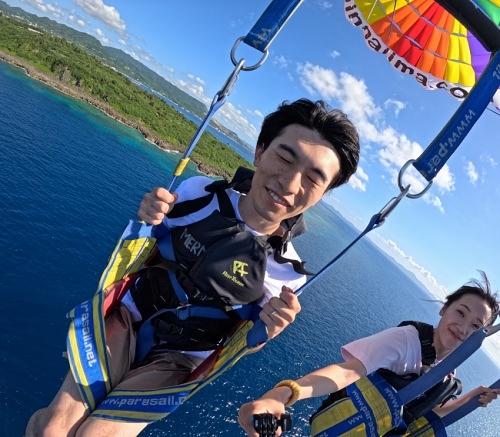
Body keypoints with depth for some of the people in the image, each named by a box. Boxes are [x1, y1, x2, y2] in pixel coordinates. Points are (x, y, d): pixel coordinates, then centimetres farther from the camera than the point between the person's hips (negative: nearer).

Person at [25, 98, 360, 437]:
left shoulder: (285, 272, -16)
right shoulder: (200, 192, -15)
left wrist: (266, 331, -25)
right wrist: (148, 220, -21)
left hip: (175, 360, 0)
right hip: (131, 320, 1)